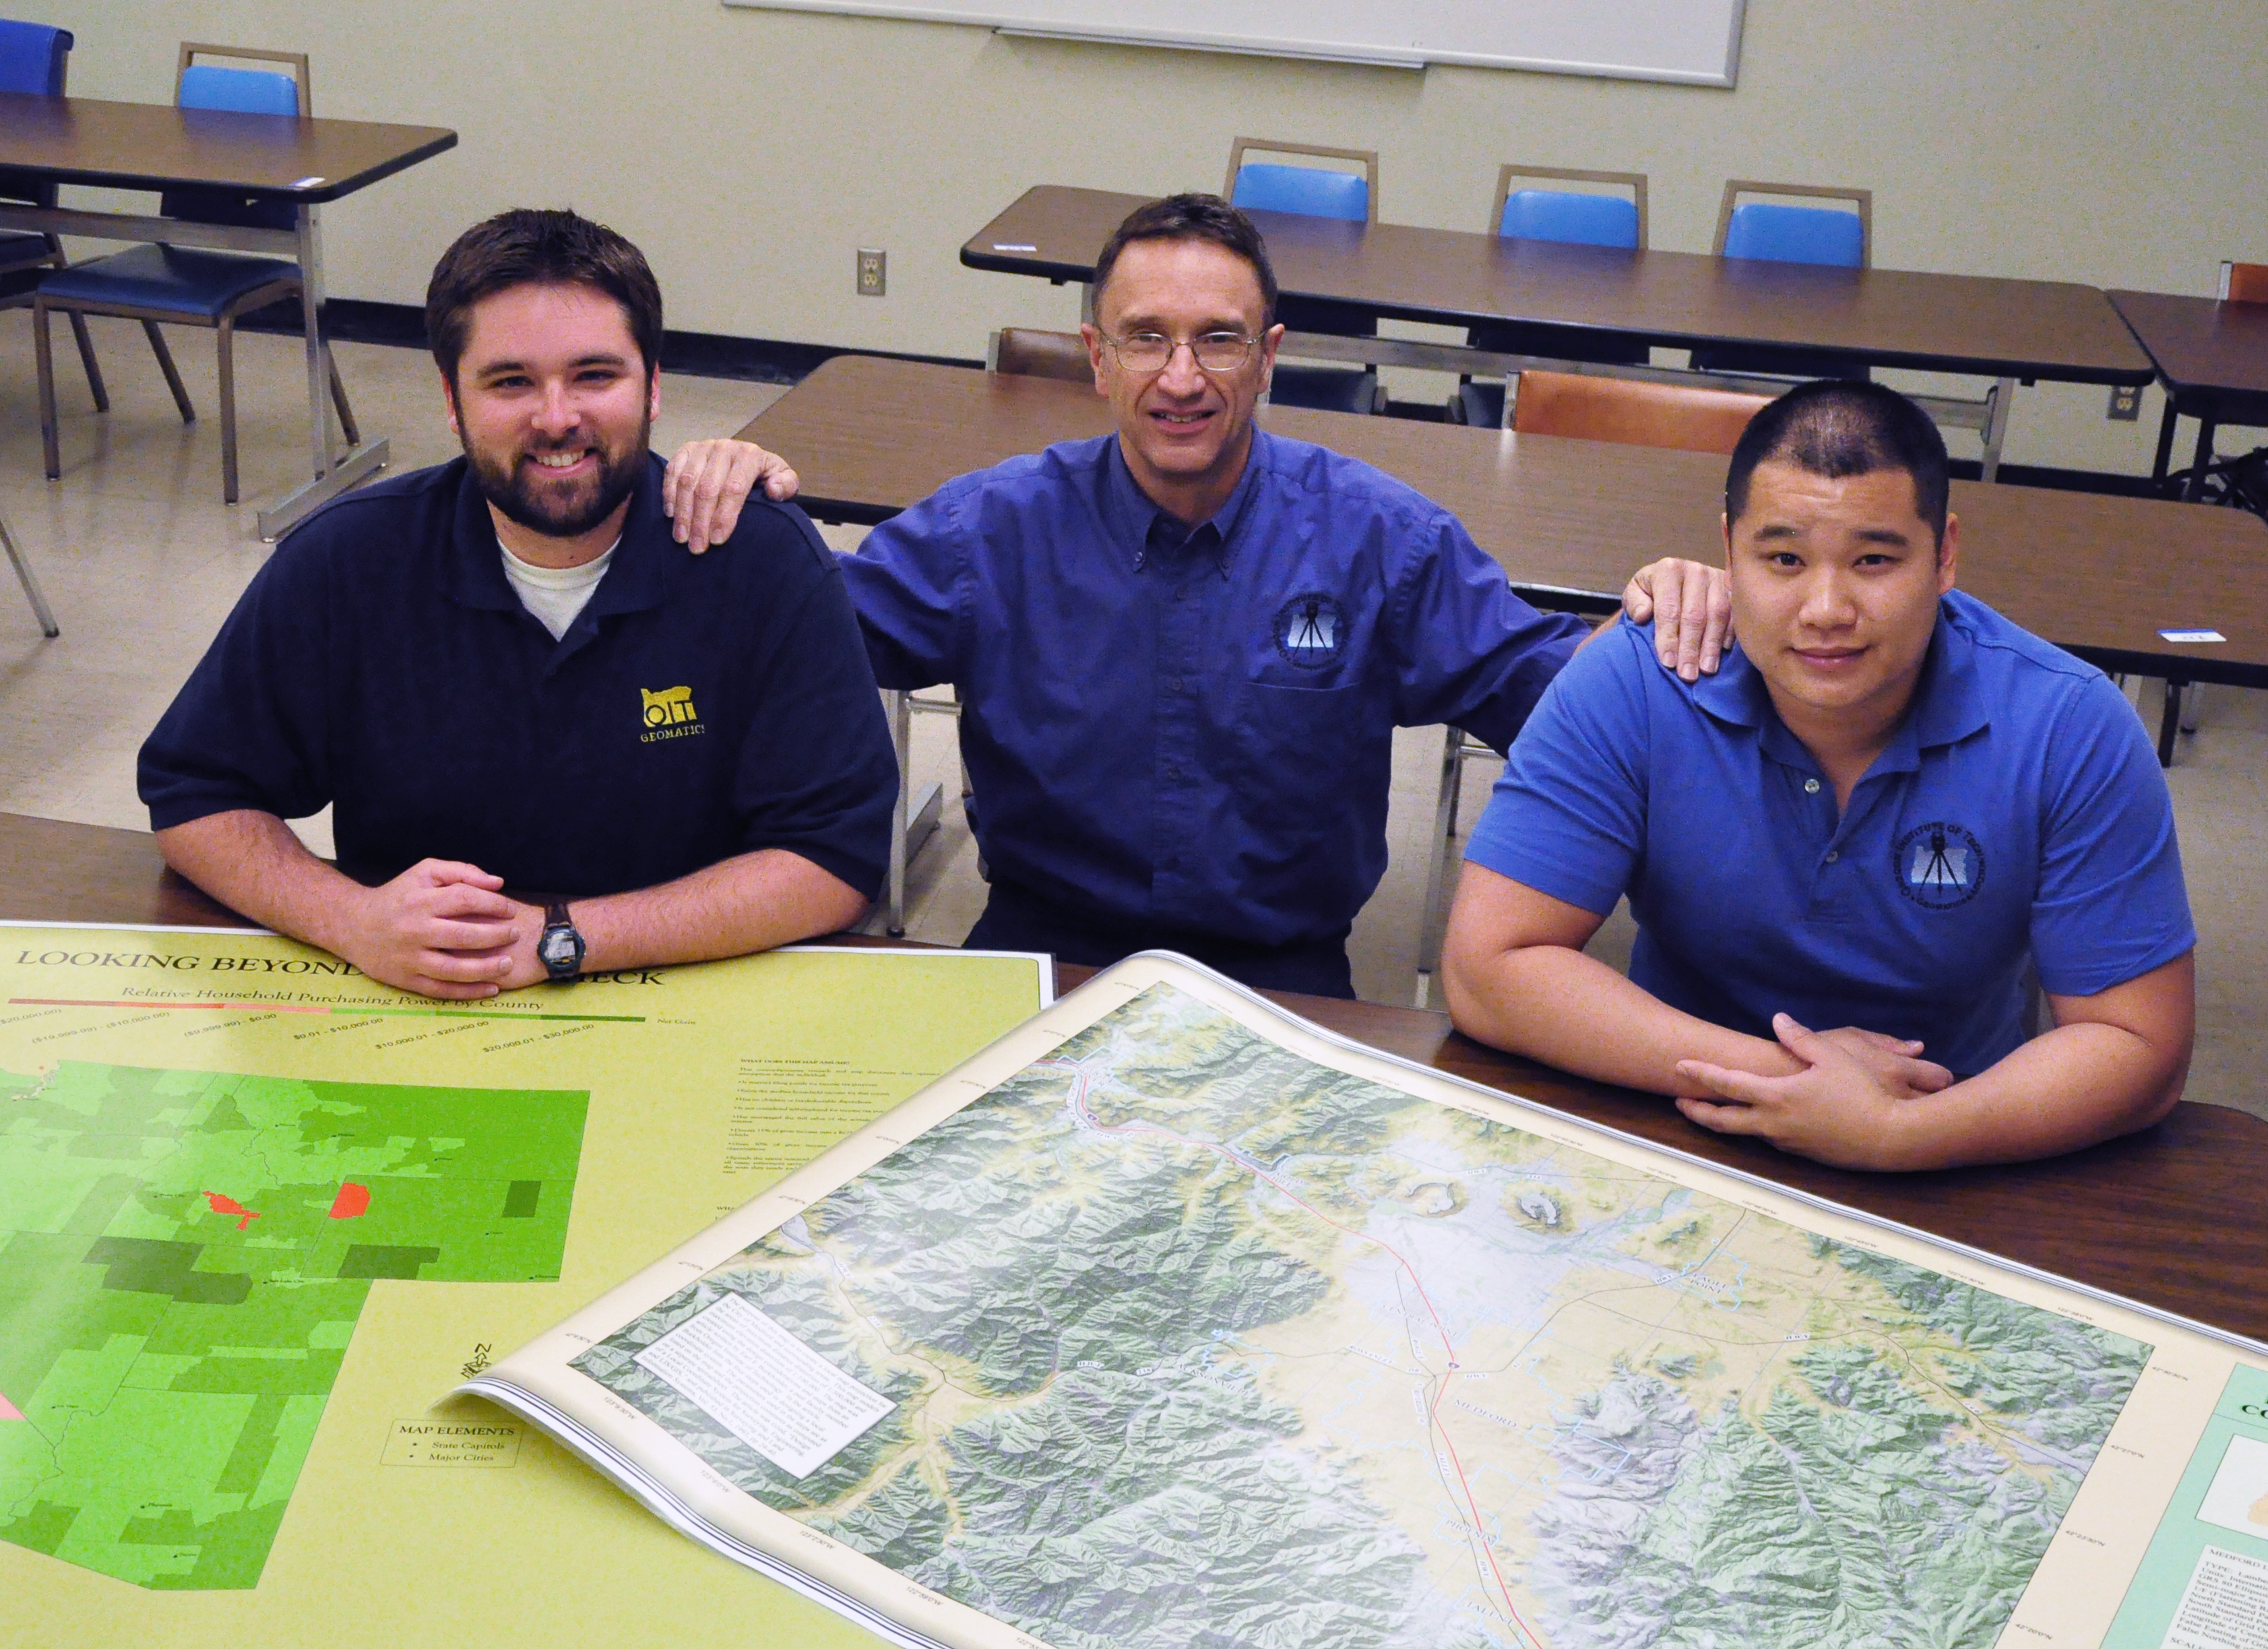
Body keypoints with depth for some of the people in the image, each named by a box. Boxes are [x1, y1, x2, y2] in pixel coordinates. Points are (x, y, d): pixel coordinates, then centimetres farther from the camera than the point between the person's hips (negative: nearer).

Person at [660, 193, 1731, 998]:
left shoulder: (1374, 537, -1)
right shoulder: (994, 527, 0)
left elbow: (1534, 684, 1)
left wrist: (1658, 628, -19)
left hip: (1285, 977, 0)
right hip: (1041, 952, 1)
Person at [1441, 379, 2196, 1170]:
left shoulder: (2073, 729, -14)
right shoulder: (1628, 688, -16)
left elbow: (2139, 1046, -12)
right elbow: (1486, 967, -18)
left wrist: (1896, 1132, -28)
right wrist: (1777, 1067, -23)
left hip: (1952, 1172, 1)